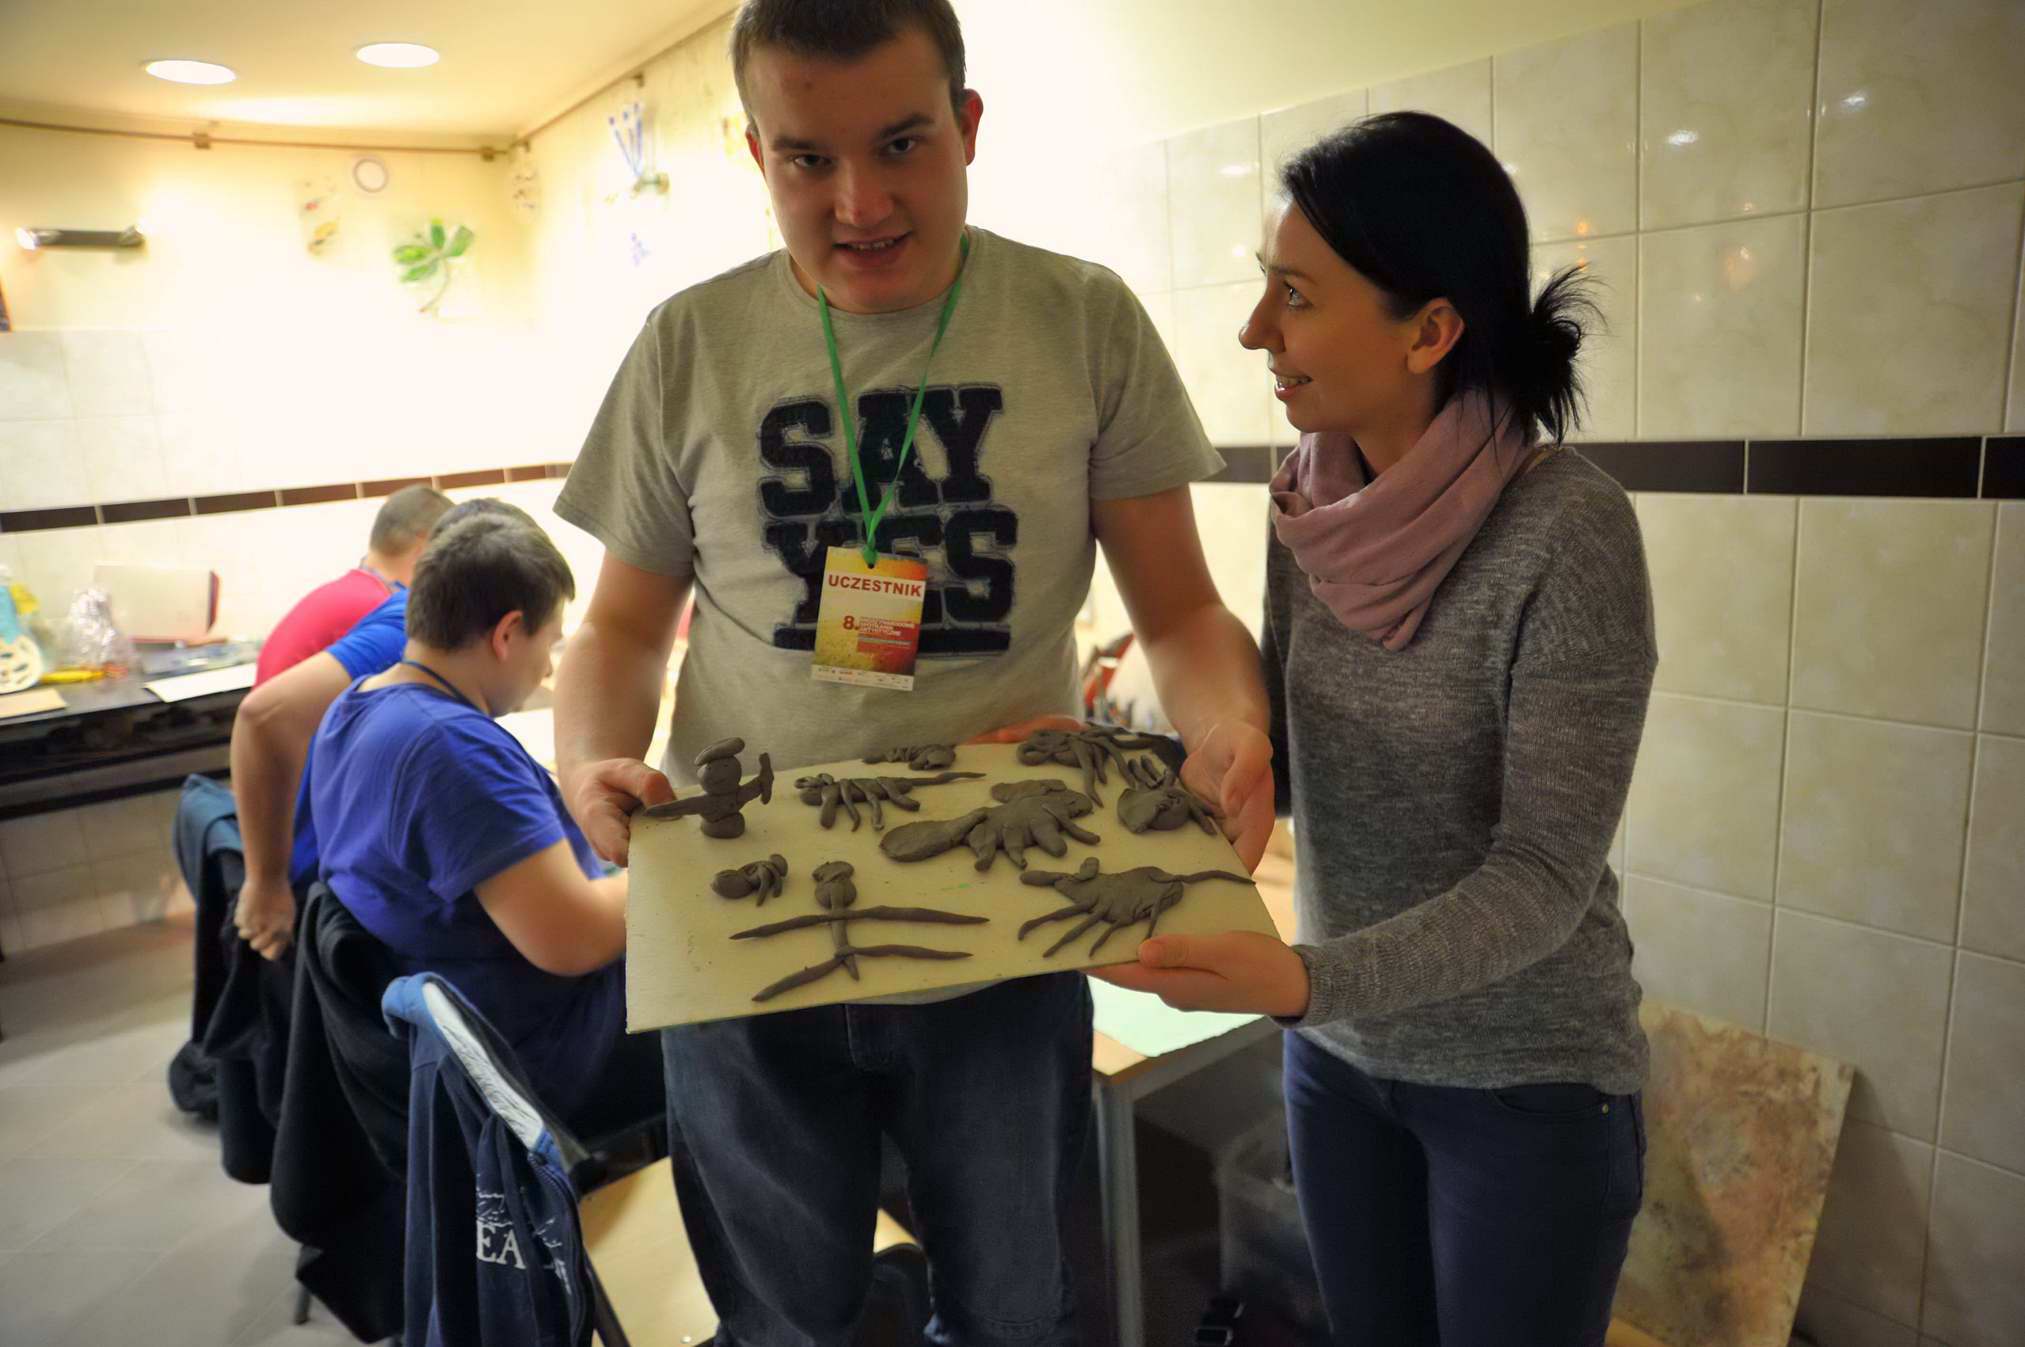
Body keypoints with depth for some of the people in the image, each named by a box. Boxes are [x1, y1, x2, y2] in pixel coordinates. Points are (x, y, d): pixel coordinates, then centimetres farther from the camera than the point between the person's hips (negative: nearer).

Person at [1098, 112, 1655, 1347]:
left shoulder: (1569, 530, -23)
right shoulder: (1306, 497, -6)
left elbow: (1545, 876, -22)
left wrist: (1310, 980, -35)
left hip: (1526, 1084, -5)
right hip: (1336, 1053, 5)